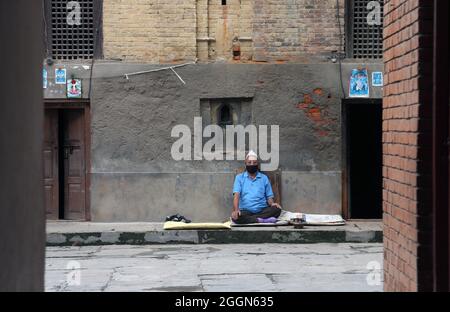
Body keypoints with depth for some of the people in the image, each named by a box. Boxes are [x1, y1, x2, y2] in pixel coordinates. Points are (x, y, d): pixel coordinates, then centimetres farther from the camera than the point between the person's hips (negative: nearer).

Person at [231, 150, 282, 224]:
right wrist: (236, 210, -23)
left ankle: (248, 219, -30)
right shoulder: (239, 178, 10)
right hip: (246, 211, -2)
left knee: (276, 209, -28)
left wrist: (272, 204, -12)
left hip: (262, 210, 2)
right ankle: (263, 220, -35)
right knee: (235, 217, -35)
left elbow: (269, 197, 14)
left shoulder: (264, 178, 16)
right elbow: (236, 195, -3)